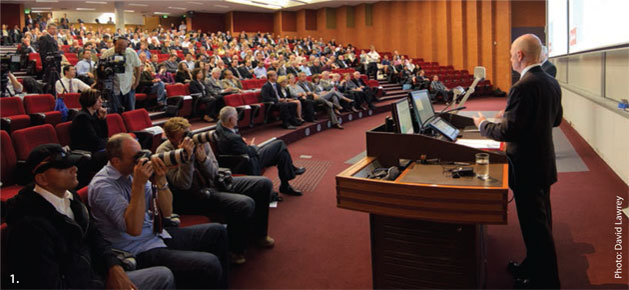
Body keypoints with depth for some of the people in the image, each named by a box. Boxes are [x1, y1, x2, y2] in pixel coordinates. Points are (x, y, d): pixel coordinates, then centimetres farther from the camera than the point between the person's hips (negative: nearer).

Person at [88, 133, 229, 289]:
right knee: (209, 265, -25)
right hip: (139, 252, -8)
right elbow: (134, 229, -27)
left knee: (217, 231, 8)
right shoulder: (102, 186, -17)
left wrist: (160, 181, -12)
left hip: (157, 234, 8)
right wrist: (138, 184, -26)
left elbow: (167, 211, 5)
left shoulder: (132, 171, 4)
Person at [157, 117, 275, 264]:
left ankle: (259, 233, 20)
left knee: (264, 183, 1)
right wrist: (187, 156, -29)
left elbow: (214, 174, 0)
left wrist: (202, 157, -19)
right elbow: (183, 184, -22)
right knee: (245, 204, -29)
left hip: (213, 183, 7)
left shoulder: (199, 141, -1)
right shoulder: (164, 152, -14)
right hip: (192, 196, -7)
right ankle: (235, 249, -5)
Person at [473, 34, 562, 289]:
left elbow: (507, 132, -25)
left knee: (534, 225, 4)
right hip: (544, 162, 10)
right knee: (540, 221, 21)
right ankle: (535, 266, 39)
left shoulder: (523, 88, -25)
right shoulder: (551, 83, 4)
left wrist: (483, 124, -6)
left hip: (527, 167, -9)